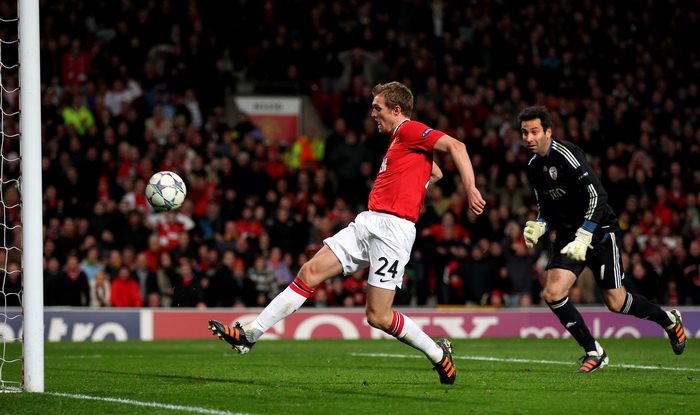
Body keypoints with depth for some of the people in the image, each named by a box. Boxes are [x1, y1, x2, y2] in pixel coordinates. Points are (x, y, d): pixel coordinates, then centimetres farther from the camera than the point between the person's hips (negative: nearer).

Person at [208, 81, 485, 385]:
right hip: (368, 223, 9)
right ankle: (249, 334, 0)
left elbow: (455, 146, -18)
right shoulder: (399, 138, 22)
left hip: (392, 229, -9)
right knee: (310, 272, 0)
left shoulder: (410, 130, -6)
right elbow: (435, 173, 36)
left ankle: (438, 353, 13)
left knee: (378, 316, -9)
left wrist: (470, 190, -25)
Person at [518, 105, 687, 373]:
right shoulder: (534, 167, 7)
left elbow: (596, 196, -24)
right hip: (568, 236, 7)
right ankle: (594, 353, 0)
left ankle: (669, 321, 29)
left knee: (615, 303, 0)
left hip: (599, 233, -7)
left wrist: (583, 238, -28)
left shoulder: (566, 155, -19)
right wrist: (538, 227, -4)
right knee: (552, 294, -13)